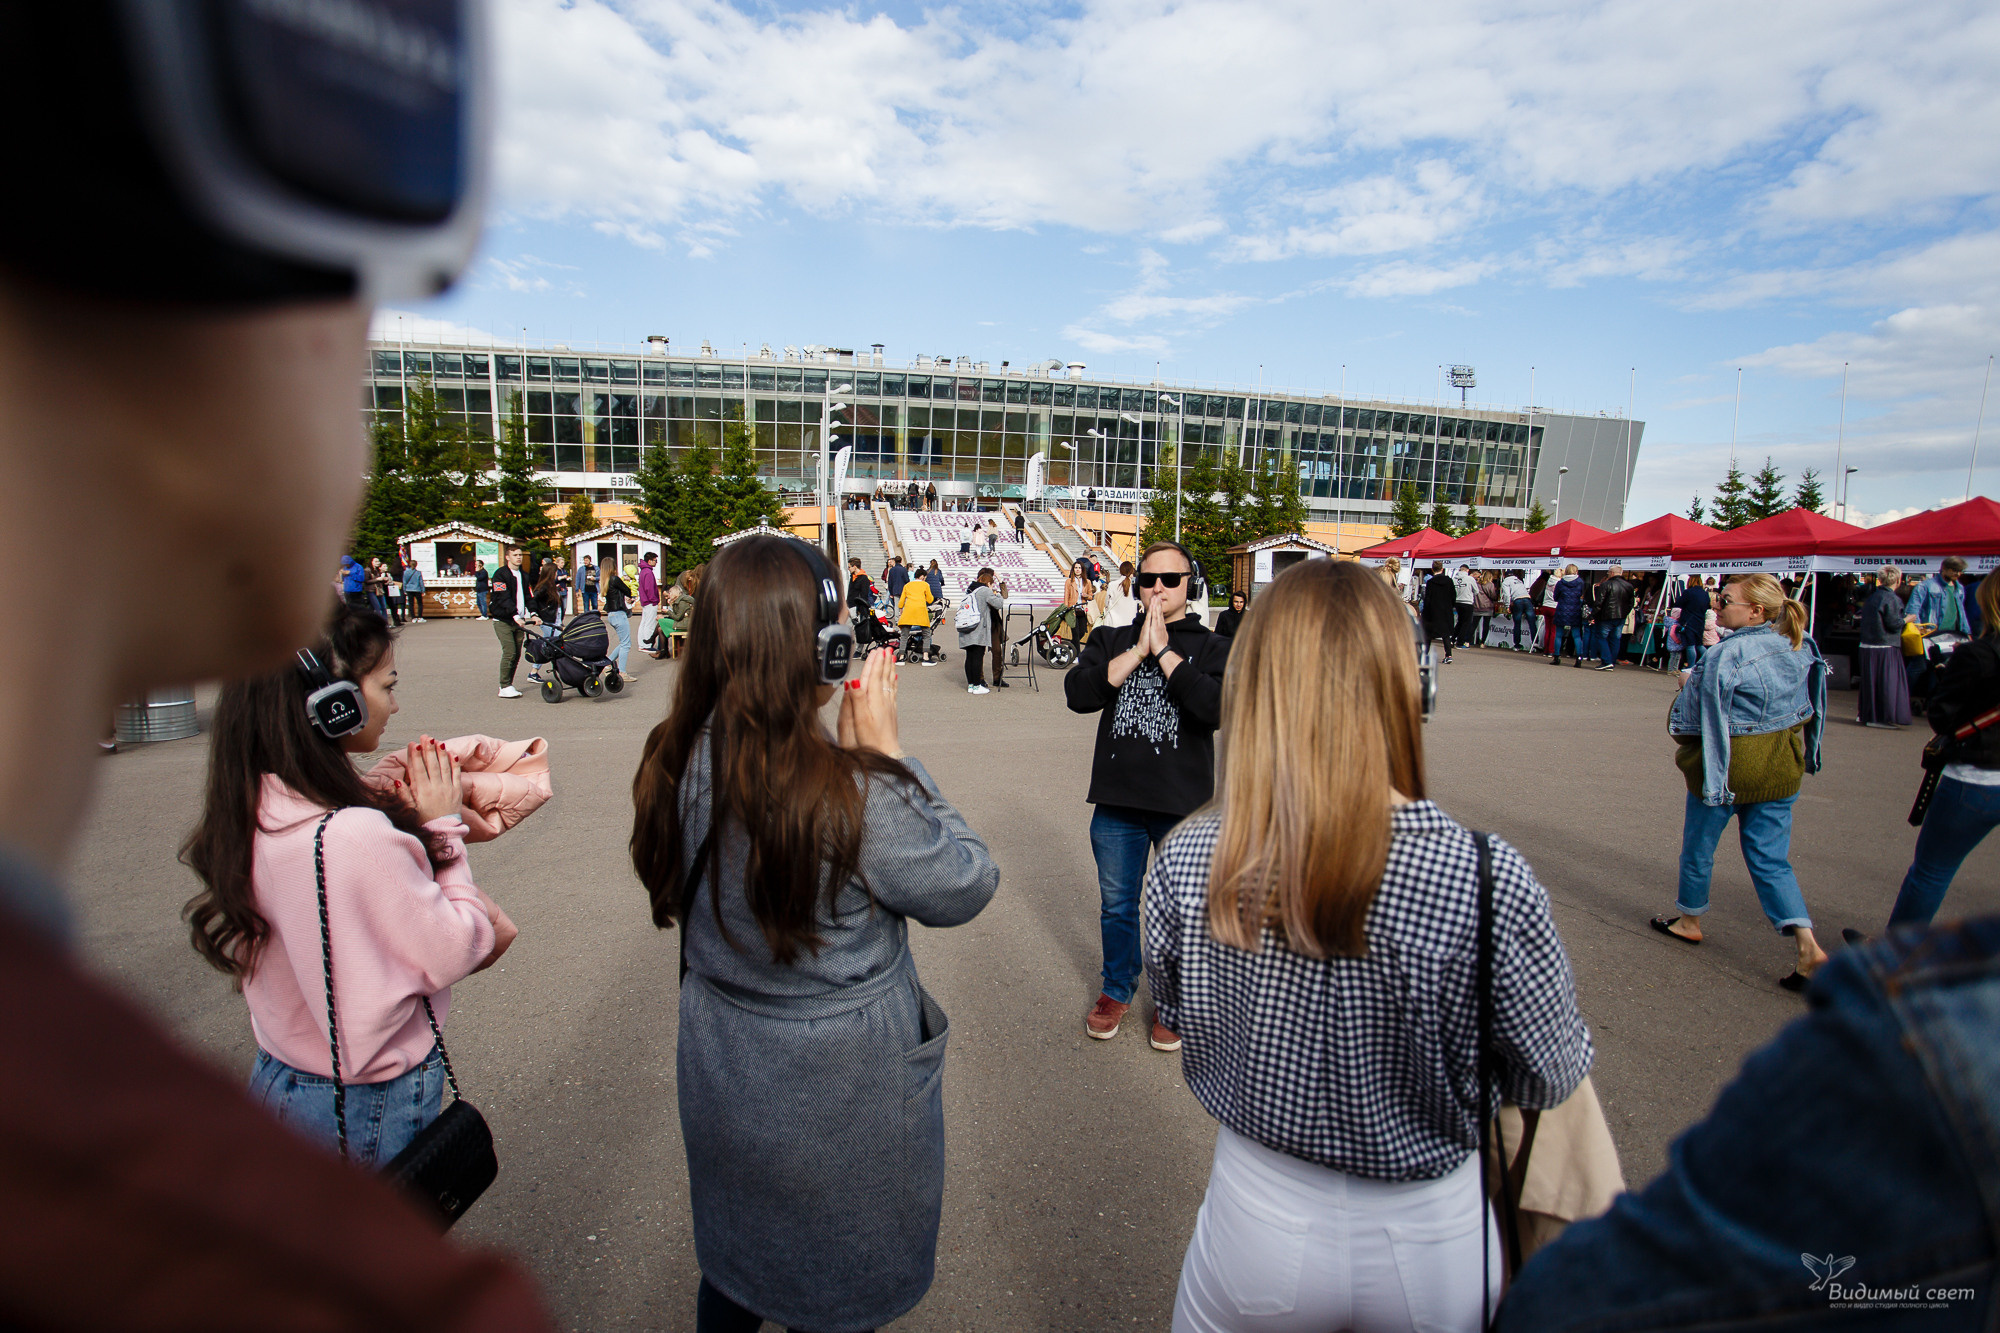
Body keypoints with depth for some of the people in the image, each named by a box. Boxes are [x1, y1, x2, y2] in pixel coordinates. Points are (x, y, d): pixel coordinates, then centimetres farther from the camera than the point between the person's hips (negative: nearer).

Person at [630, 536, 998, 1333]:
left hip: (720, 1080, 6)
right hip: (840, 1096, -6)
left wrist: (850, 751, -9)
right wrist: (884, 748, -21)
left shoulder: (678, 764, -13)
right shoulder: (856, 793, -34)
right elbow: (967, 887, -19)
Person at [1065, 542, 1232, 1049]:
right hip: (1117, 803, 2)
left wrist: (1163, 650, -16)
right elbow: (1078, 693, -11)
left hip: (1184, 807, -2)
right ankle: (1117, 989, 40)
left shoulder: (1212, 647, -1)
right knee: (1116, 906, 17)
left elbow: (1217, 707, -20)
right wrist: (1138, 651, -14)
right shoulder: (1111, 640, 6)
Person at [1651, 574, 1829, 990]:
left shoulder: (1723, 657, -21)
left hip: (1725, 766, -6)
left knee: (1698, 846, 14)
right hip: (1782, 768, 6)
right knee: (1771, 858, 12)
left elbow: (1688, 721, -17)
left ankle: (1688, 920, 32)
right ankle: (1808, 945, 1)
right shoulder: (1800, 649, 1)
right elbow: (1806, 707, 16)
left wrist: (1687, 686, 1)